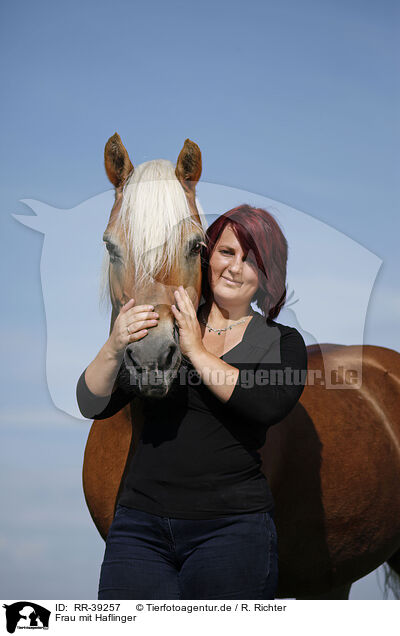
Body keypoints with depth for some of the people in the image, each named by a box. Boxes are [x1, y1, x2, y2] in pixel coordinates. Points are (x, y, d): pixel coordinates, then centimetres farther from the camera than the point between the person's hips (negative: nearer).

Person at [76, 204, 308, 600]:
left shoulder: (281, 343, 6)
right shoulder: (160, 329, 11)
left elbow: (268, 406, -15)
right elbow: (92, 406, 4)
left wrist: (196, 351, -10)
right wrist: (114, 347, -15)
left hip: (232, 527, -2)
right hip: (139, 525, 2)